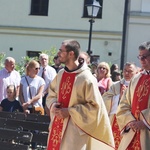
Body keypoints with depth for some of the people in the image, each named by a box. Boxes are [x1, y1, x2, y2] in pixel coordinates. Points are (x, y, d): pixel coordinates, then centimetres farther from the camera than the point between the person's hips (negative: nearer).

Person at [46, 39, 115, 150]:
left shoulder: (87, 78, -14)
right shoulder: (61, 74, 6)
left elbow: (94, 106, -13)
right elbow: (51, 95, 19)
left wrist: (69, 111, -16)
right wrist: (53, 105, -4)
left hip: (75, 129, -7)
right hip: (57, 126, 7)